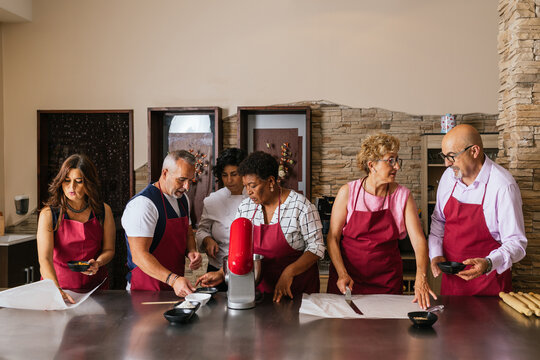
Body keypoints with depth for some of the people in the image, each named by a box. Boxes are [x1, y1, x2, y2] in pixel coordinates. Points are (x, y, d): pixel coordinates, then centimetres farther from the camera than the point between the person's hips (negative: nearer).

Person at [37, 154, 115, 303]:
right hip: (59, 282, -1)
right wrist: (56, 290, -33)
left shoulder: (103, 211, 1)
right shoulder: (49, 214, -7)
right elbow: (44, 259, -17)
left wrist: (97, 263, -12)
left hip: (94, 284, 1)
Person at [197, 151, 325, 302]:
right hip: (260, 287, 4)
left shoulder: (300, 206, -13)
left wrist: (289, 272, -22)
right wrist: (222, 274, -6)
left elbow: (316, 247, -11)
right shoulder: (245, 207, 2)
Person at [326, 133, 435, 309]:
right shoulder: (347, 192, -6)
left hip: (387, 280, 1)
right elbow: (333, 237, -4)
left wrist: (421, 278, -24)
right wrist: (342, 274, -16)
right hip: (347, 277, -1)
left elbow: (418, 239, -10)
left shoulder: (403, 196, -3)